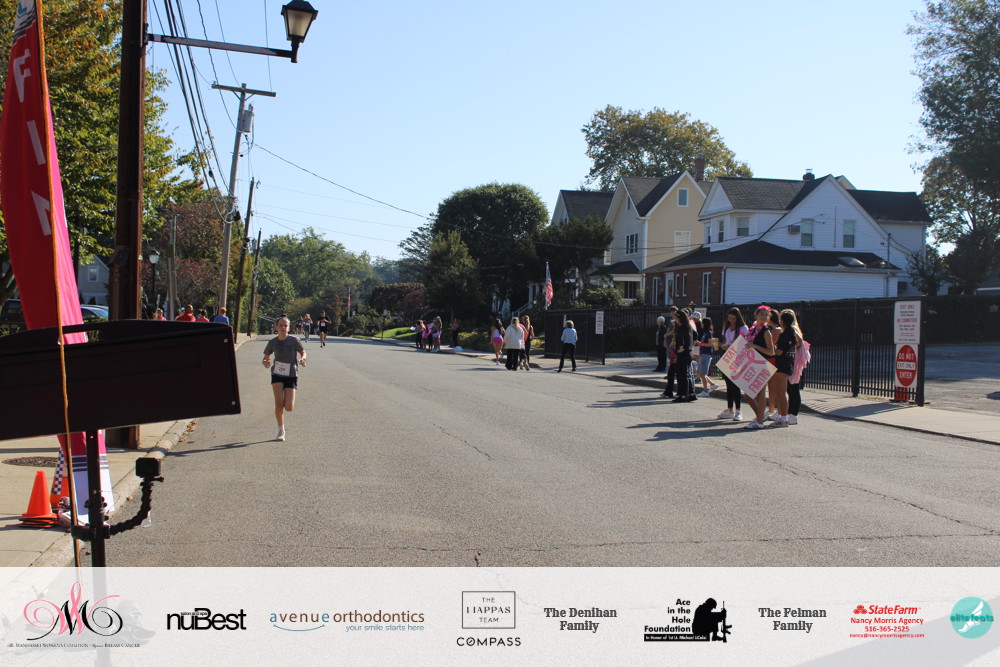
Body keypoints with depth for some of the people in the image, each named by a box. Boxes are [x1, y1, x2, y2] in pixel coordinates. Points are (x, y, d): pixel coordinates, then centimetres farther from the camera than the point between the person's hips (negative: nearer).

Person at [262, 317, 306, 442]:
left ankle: (286, 401, 31)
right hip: (277, 375, 1)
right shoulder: (272, 342, 0)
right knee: (278, 403, -13)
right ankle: (281, 431, 4)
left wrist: (302, 359, -14)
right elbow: (265, 358, 11)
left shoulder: (294, 341, -7)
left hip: (291, 376, -1)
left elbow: (303, 352, 9)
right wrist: (265, 363, -13)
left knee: (289, 408, -8)